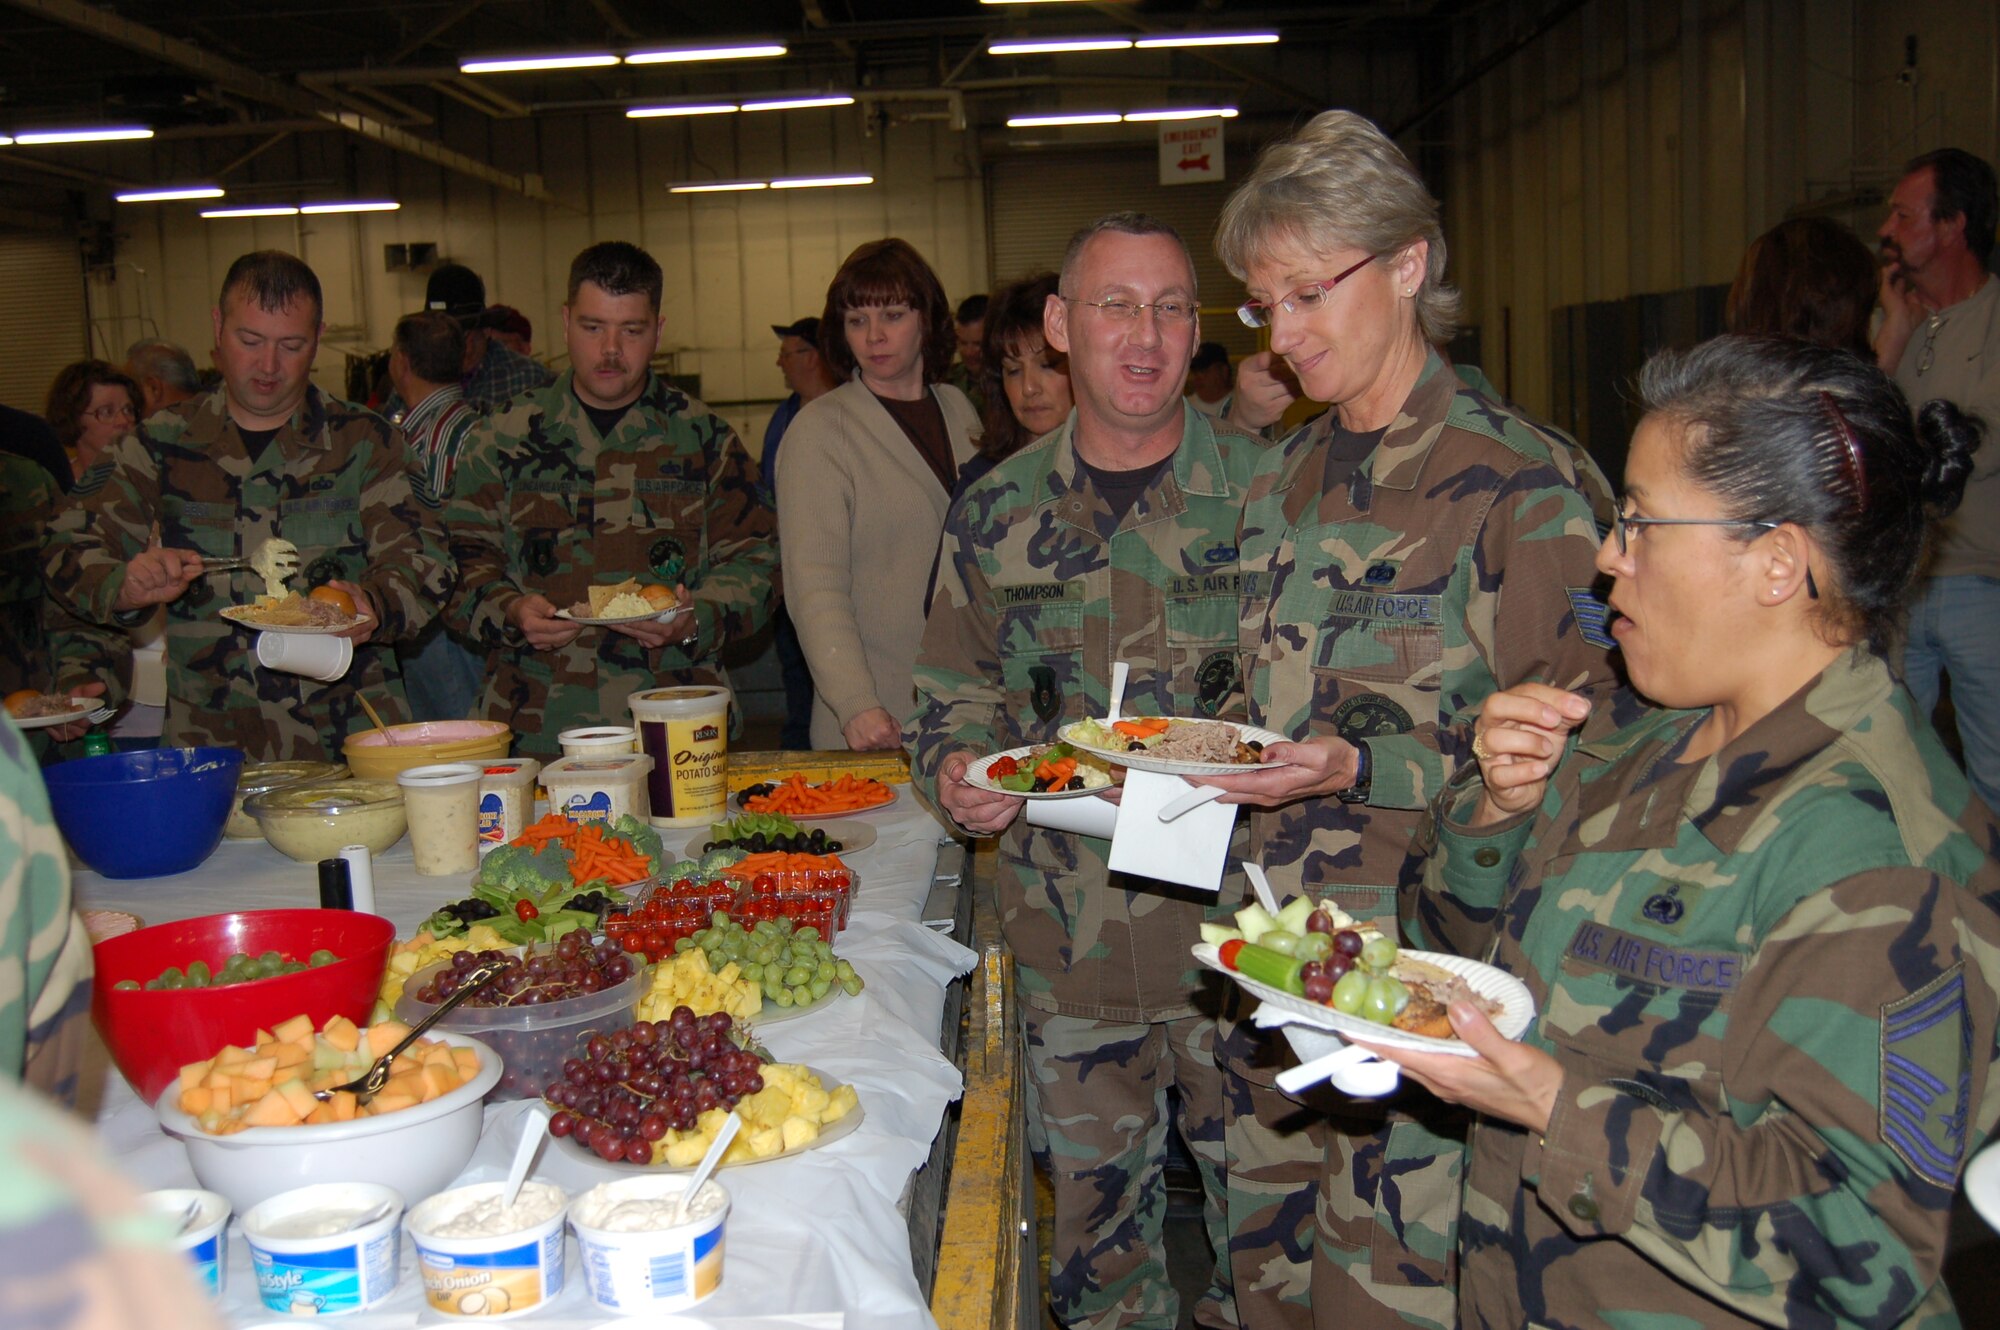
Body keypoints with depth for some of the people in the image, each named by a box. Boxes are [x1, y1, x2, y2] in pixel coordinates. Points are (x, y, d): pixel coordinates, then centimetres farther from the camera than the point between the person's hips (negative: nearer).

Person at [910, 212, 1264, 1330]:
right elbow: (957, 689, 13)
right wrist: (953, 768, -7)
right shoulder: (997, 514, 4)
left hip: (1237, 920, -2)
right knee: (1094, 1204, 15)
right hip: (1068, 933, 2)